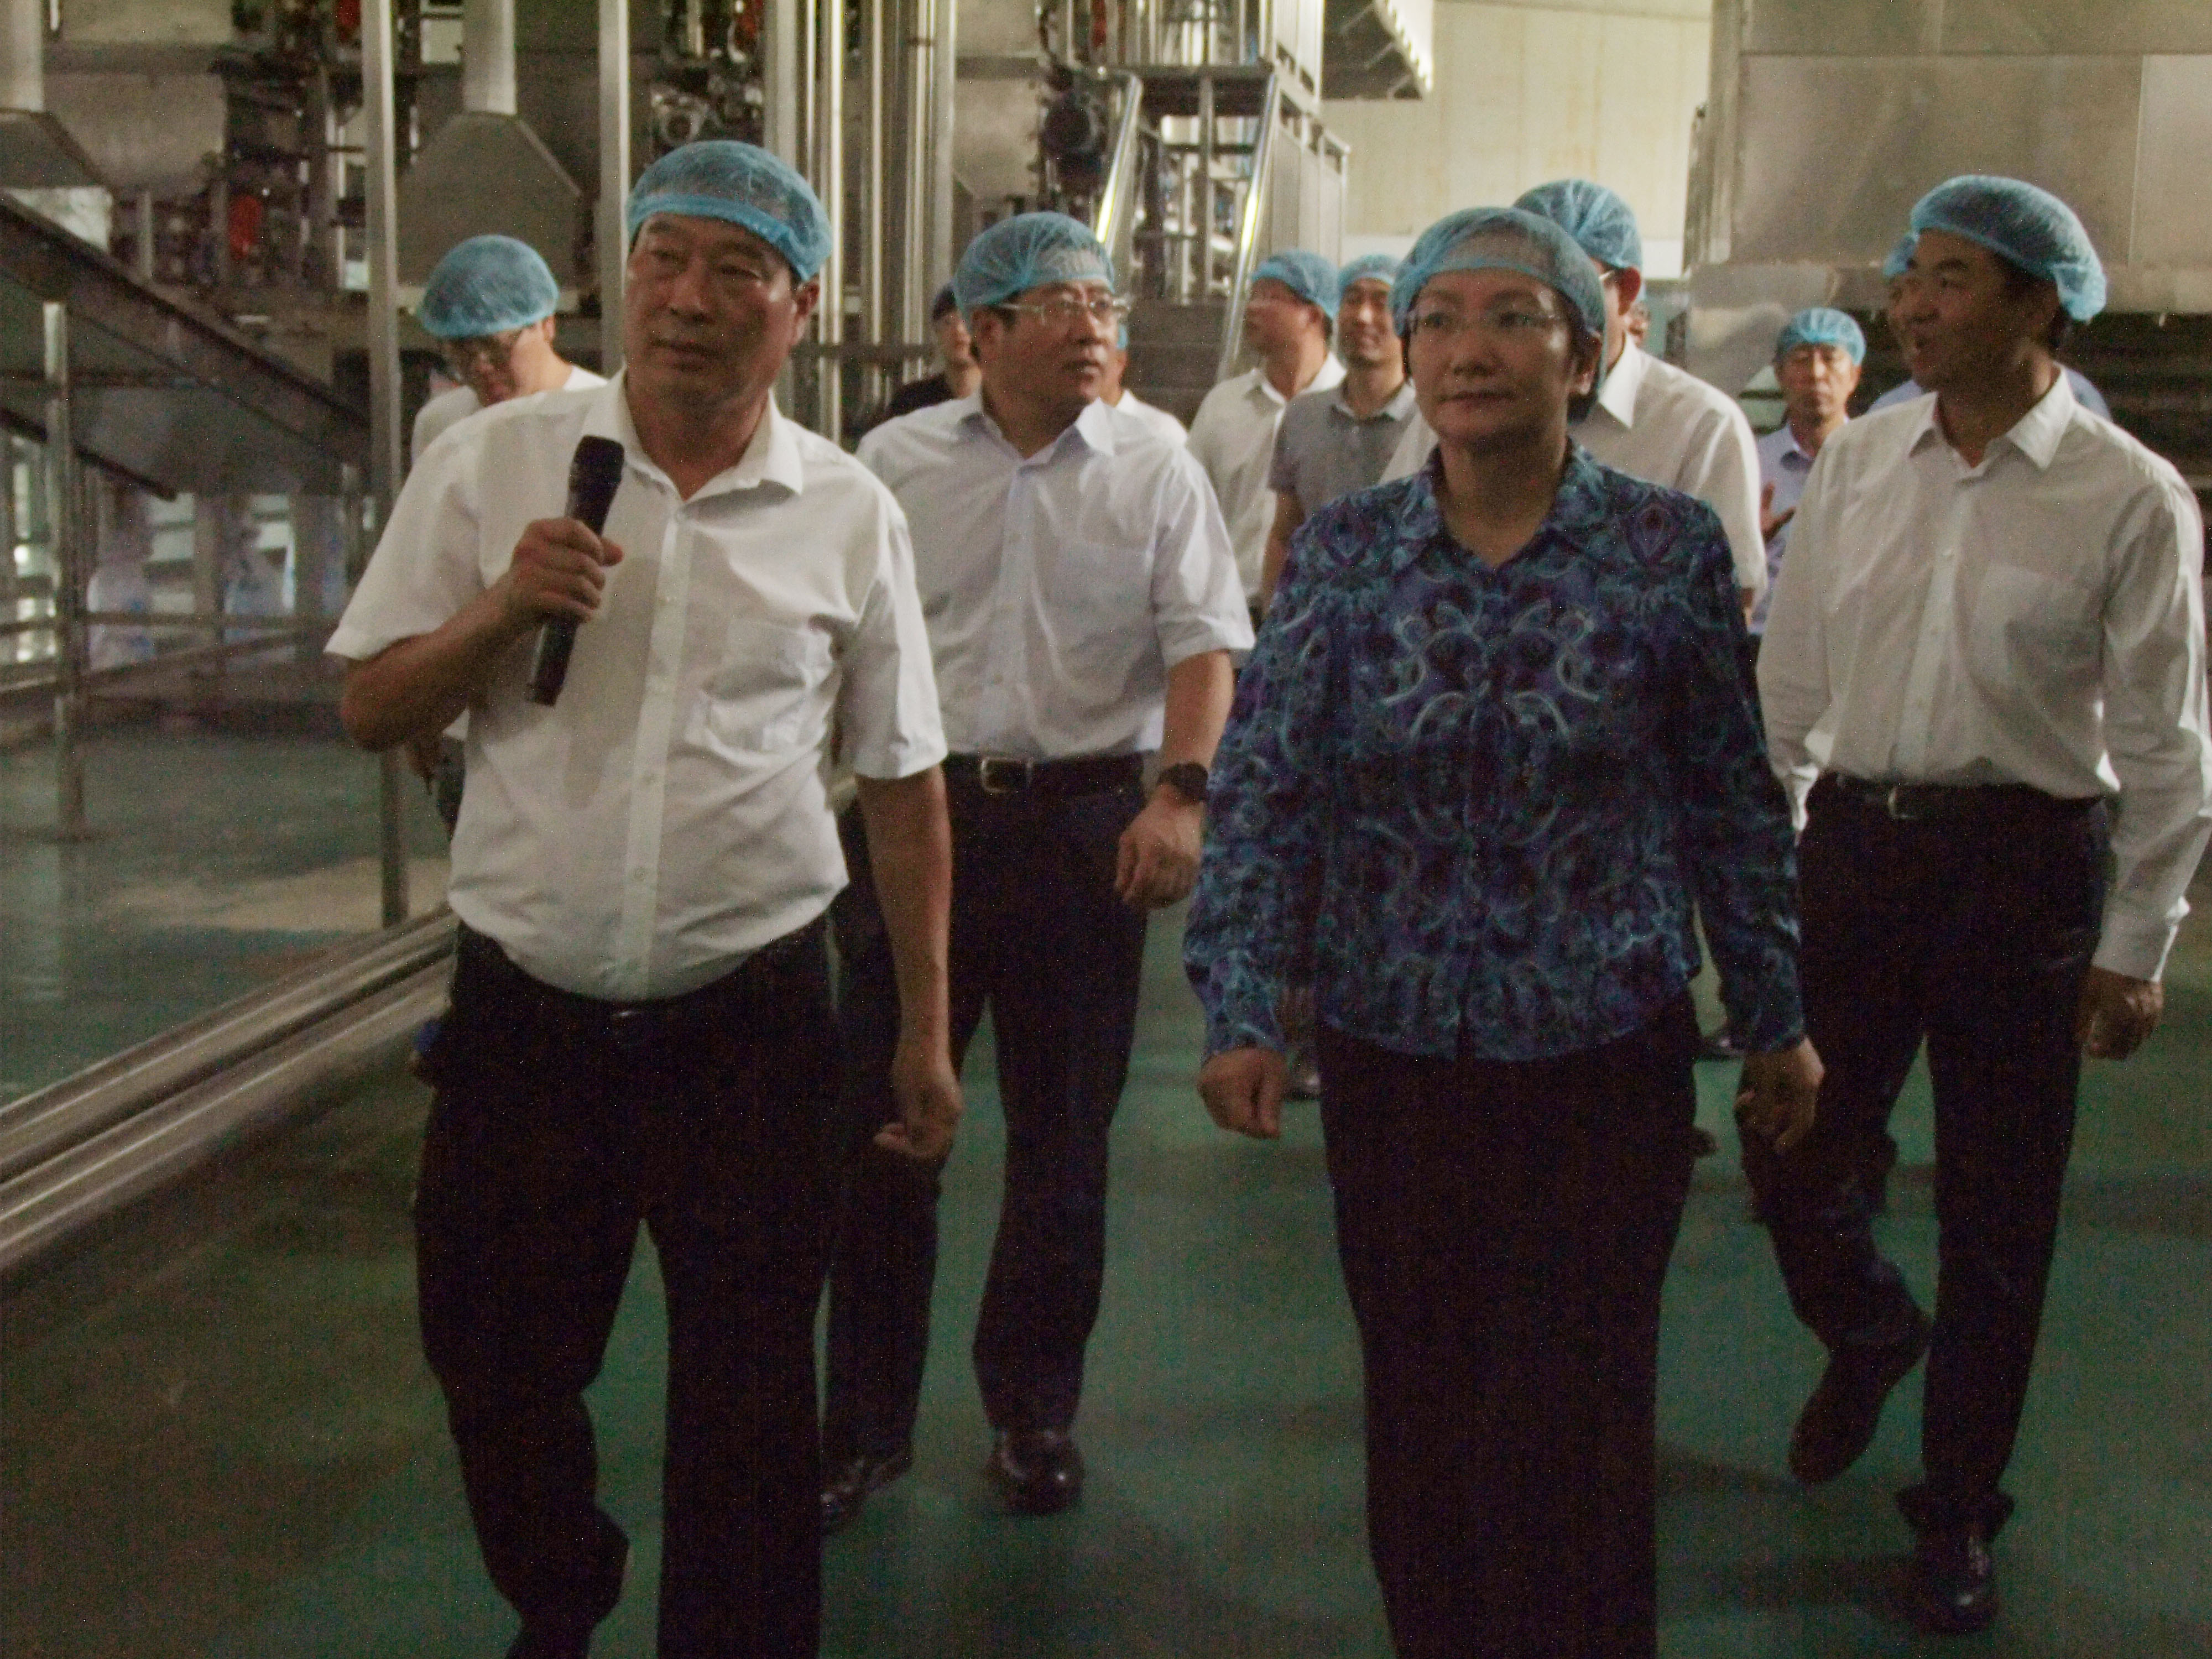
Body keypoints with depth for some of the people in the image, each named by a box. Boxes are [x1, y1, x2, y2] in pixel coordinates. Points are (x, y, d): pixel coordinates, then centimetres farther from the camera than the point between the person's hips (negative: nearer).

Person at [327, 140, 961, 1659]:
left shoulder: (849, 514, -1)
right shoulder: (494, 465, -1)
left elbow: (904, 785, 5)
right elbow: (373, 711, 3)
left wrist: (927, 1030, 6)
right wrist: (503, 610, -16)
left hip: (750, 1017, -1)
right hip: (523, 1006, 1)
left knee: (749, 1392, 9)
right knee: (494, 1362, 16)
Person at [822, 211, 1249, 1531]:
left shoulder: (1156, 472, 4)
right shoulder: (897, 463, 6)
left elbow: (1204, 643, -1)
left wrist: (1180, 792, -15)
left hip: (1087, 820, 0)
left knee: (1064, 1134, 9)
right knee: (882, 1122, 3)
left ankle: (1036, 1410, 26)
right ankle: (868, 1420, 18)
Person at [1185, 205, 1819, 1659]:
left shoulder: (1671, 547, -3)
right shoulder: (1343, 552, 0)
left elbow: (1736, 802, 3)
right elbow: (1263, 789, -4)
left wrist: (1778, 1018, 8)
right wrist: (1243, 1011, -14)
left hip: (1605, 1060, -1)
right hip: (1391, 1058, 2)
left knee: (1575, 1430, 4)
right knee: (1418, 1415, 13)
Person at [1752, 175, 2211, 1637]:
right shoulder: (1856, 464, 4)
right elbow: (1791, 679, 10)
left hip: (2027, 859, -3)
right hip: (1857, 839, 3)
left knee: (1998, 1212, 7)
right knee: (1792, 1158, 6)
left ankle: (1959, 1513, 28)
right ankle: (1867, 1329, 42)